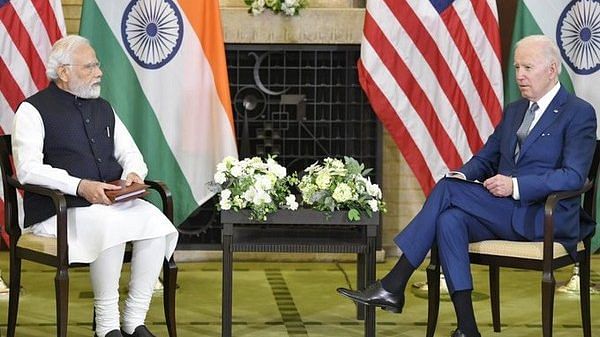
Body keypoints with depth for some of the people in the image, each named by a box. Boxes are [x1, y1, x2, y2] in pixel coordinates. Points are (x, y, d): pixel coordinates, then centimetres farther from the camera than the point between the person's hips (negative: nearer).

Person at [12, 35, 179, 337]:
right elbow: (27, 169, -12)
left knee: (156, 221, -23)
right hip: (57, 210, -6)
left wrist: (133, 173, -2)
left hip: (113, 202, 6)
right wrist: (80, 186, -24)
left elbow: (130, 153, 24)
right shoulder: (33, 110, 0)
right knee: (110, 224, -35)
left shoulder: (103, 108, 21)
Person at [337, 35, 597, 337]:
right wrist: (463, 176, 0)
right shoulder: (514, 110, 21)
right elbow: (485, 158, 23)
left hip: (544, 218, -7)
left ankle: (394, 285, -20)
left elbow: (573, 176, -15)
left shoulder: (579, 113, -4)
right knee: (449, 219, -25)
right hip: (504, 213, 7)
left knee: (447, 189, -22)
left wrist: (516, 185, -22)